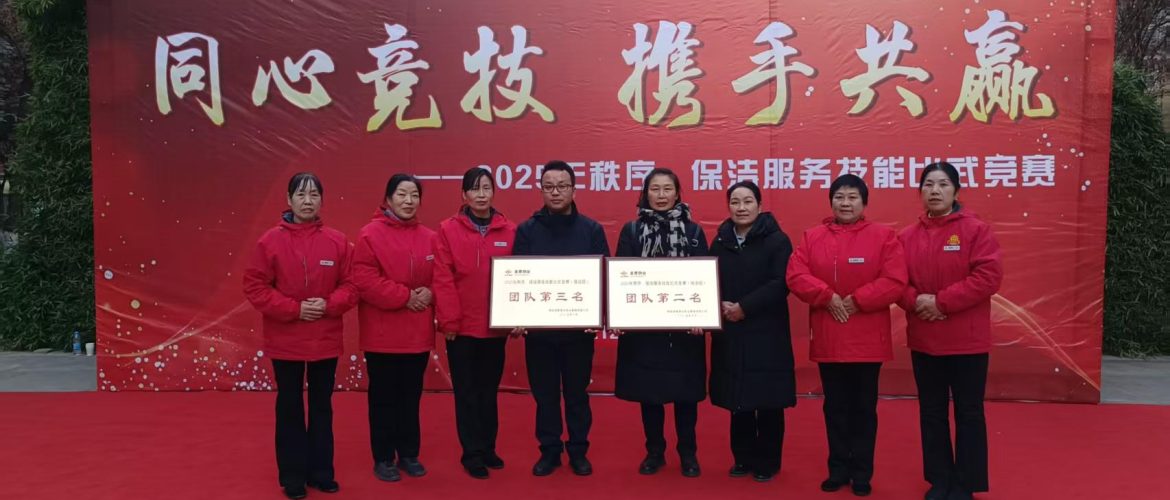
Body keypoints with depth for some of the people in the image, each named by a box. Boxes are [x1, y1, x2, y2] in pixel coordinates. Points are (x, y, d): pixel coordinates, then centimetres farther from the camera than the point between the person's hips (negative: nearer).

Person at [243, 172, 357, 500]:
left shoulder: (337, 241, -1)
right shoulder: (270, 241, -5)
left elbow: (351, 285, 1)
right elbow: (255, 286, -7)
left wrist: (329, 305, -17)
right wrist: (294, 308, -16)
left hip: (326, 341, 2)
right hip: (285, 342, -1)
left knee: (322, 407, 12)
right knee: (290, 408, 8)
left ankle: (321, 472, 25)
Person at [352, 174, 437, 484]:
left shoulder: (430, 238, 7)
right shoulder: (371, 234, -7)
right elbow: (364, 279, -16)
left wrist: (430, 294, -11)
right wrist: (405, 297, -19)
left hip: (418, 334, 4)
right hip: (382, 334, -4)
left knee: (411, 397, 14)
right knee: (384, 398, 5)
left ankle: (409, 454, 26)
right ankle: (383, 458, 18)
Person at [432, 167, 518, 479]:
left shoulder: (509, 231, 3)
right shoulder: (448, 230, -4)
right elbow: (443, 280, -8)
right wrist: (448, 320, -12)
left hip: (496, 327, 2)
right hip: (462, 327, -2)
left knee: (489, 390, 14)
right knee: (467, 392, 7)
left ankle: (488, 448, 27)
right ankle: (472, 454, 16)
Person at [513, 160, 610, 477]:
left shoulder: (592, 229, 1)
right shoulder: (527, 230, 2)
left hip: (580, 327, 0)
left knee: (577, 391, 11)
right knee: (544, 393, 10)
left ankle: (578, 450, 25)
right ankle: (549, 450, 24)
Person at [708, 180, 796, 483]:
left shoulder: (777, 240, -3)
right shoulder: (720, 241, 10)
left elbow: (781, 283, -12)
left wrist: (745, 307, -18)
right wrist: (721, 306, -10)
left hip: (766, 333, -4)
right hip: (729, 333, 4)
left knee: (767, 401, 2)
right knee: (737, 400, 9)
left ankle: (767, 462, 16)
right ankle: (743, 458, 23)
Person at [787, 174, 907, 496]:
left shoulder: (884, 236, -2)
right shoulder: (812, 237, 5)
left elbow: (895, 281, -11)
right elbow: (795, 275, -5)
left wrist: (856, 301, -18)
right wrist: (828, 297, -18)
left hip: (867, 340, -2)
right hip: (827, 339, 2)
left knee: (864, 408, 8)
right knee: (835, 407, 12)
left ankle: (862, 473, 20)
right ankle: (838, 469, 24)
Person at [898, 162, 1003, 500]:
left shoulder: (976, 230, -6)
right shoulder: (907, 237, 5)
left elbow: (988, 276, -15)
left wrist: (941, 301, -19)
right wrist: (915, 300, -16)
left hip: (967, 341, -3)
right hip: (923, 340, 4)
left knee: (968, 413, 6)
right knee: (932, 413, 12)